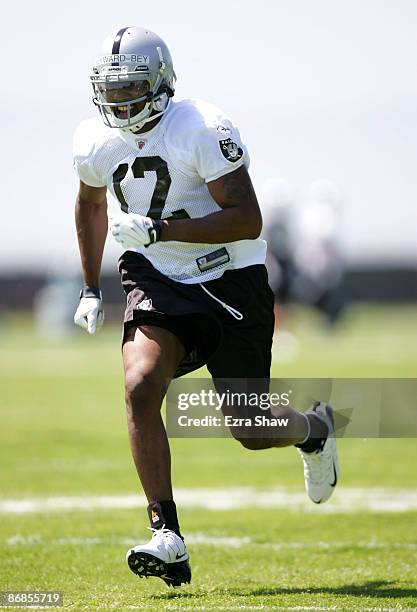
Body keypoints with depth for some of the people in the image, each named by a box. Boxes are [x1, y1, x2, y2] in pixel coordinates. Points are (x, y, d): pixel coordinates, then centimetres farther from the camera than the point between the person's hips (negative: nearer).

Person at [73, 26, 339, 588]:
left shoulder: (204, 131, -21)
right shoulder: (95, 143, -3)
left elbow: (248, 221, -24)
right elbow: (91, 204, 20)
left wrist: (160, 229, -32)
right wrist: (91, 287, 18)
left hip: (230, 281, -4)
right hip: (157, 280, 4)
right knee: (141, 387, -23)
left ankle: (315, 430, 41)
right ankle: (168, 538, -20)